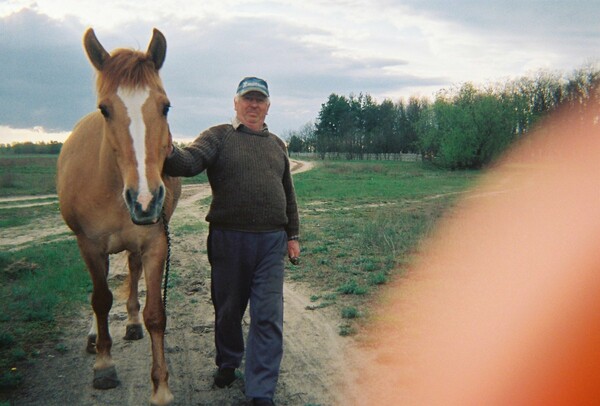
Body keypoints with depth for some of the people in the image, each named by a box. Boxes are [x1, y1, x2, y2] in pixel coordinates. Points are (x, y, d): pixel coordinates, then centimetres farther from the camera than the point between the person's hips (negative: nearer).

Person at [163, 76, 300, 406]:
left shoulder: (277, 145, 15)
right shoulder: (218, 137, 0)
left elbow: (288, 194, 20)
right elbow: (189, 162, -19)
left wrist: (292, 235, 16)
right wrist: (167, 153, -42)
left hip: (271, 242, 3)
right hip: (228, 239, -2)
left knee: (268, 317, -1)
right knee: (228, 310, 14)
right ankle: (227, 364, 39)